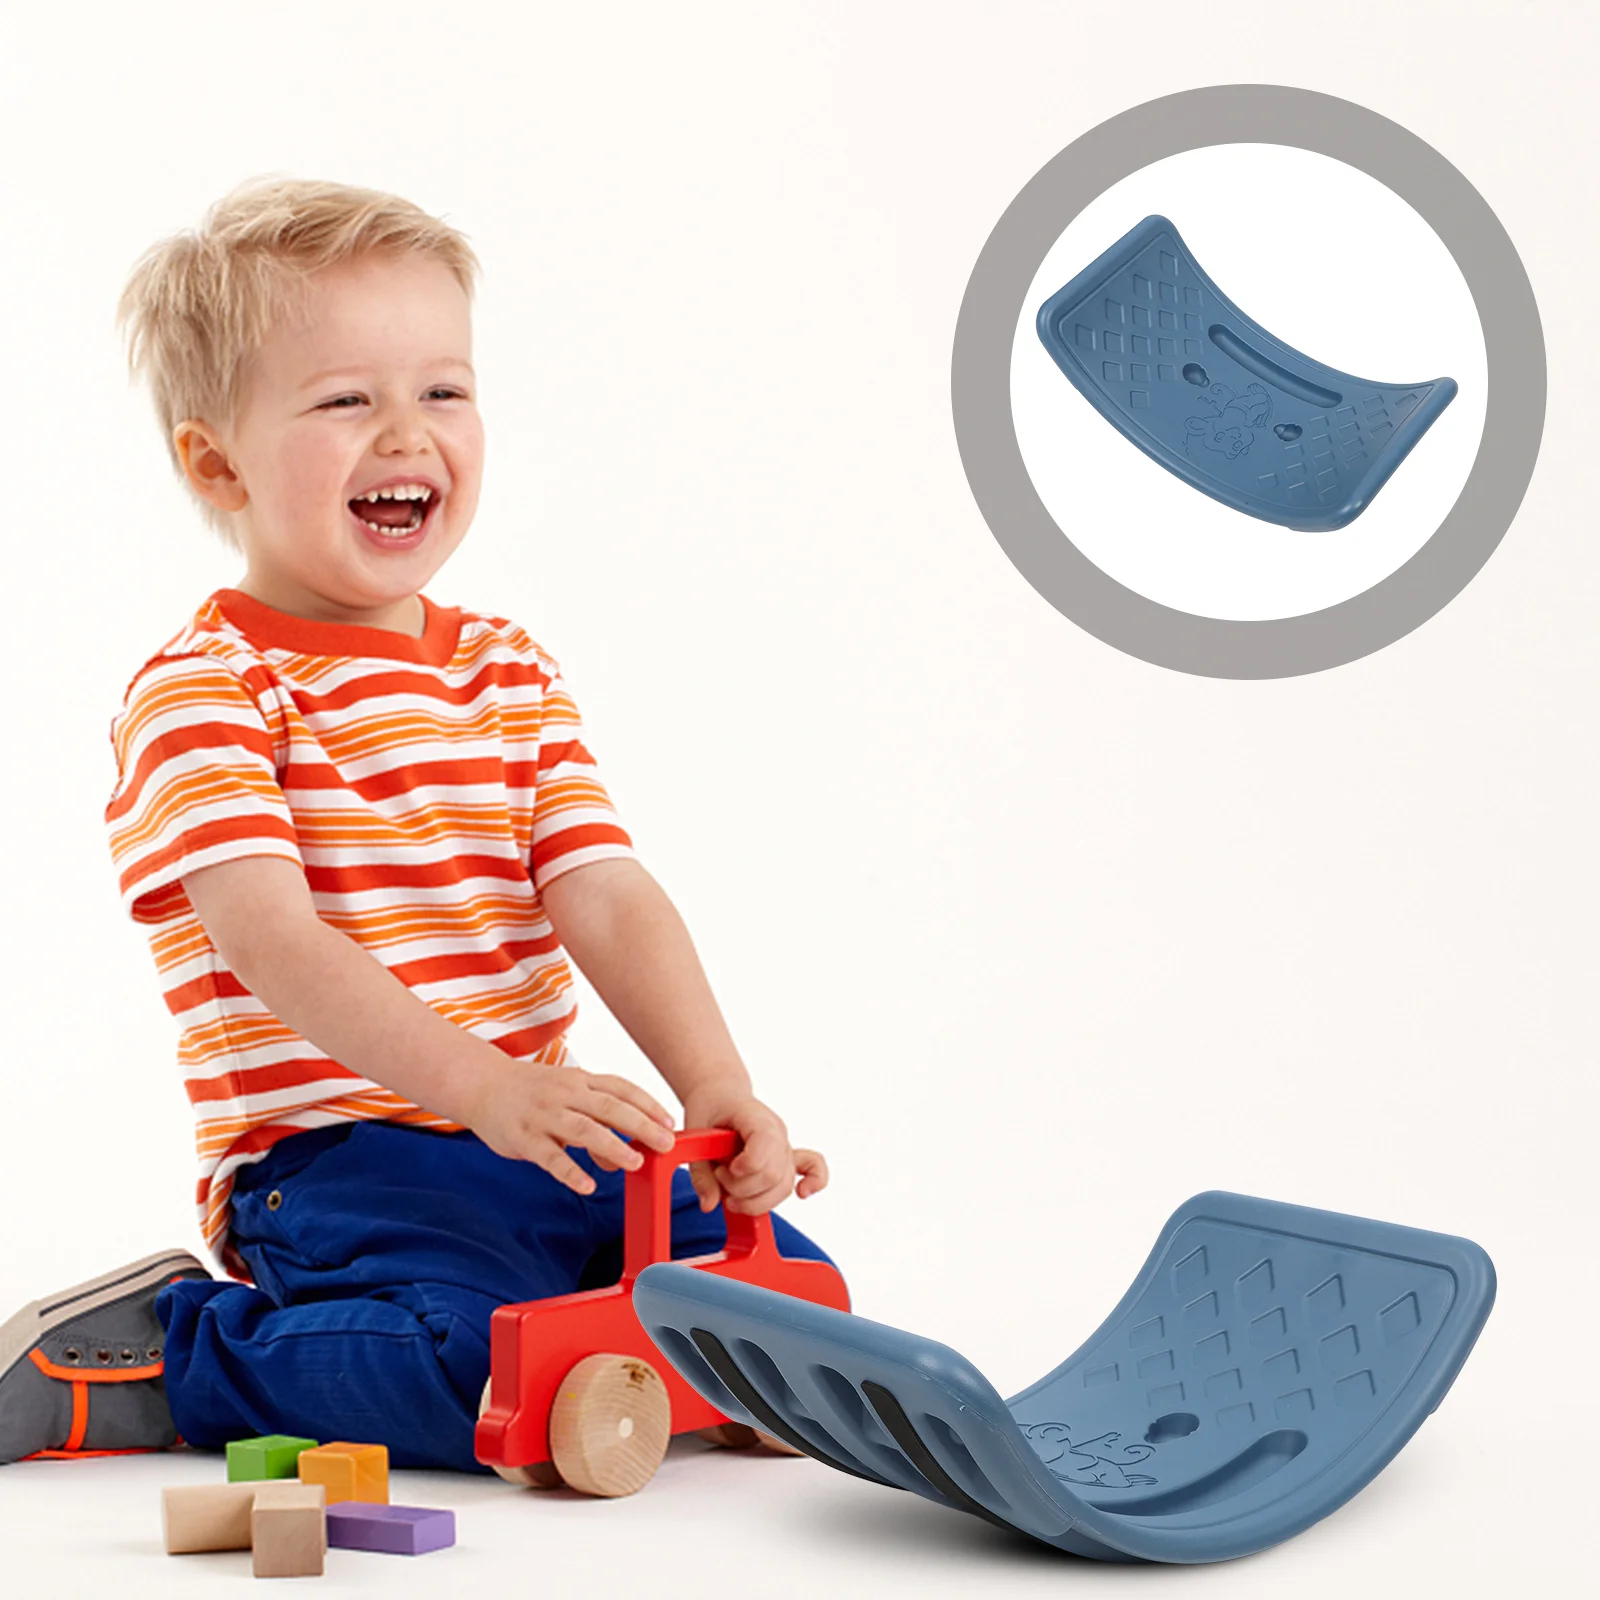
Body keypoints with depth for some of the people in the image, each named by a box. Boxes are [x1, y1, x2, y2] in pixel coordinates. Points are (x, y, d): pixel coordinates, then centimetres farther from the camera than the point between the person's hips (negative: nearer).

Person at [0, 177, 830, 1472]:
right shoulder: (202, 693, -8)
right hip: (326, 1160, -7)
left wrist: (720, 1089, -14)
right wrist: (481, 1086, -34)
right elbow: (270, 939, -21)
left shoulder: (514, 674, 13)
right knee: (500, 1375, -30)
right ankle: (127, 1362, -7)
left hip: (535, 1143, 7)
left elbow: (610, 902, 3)